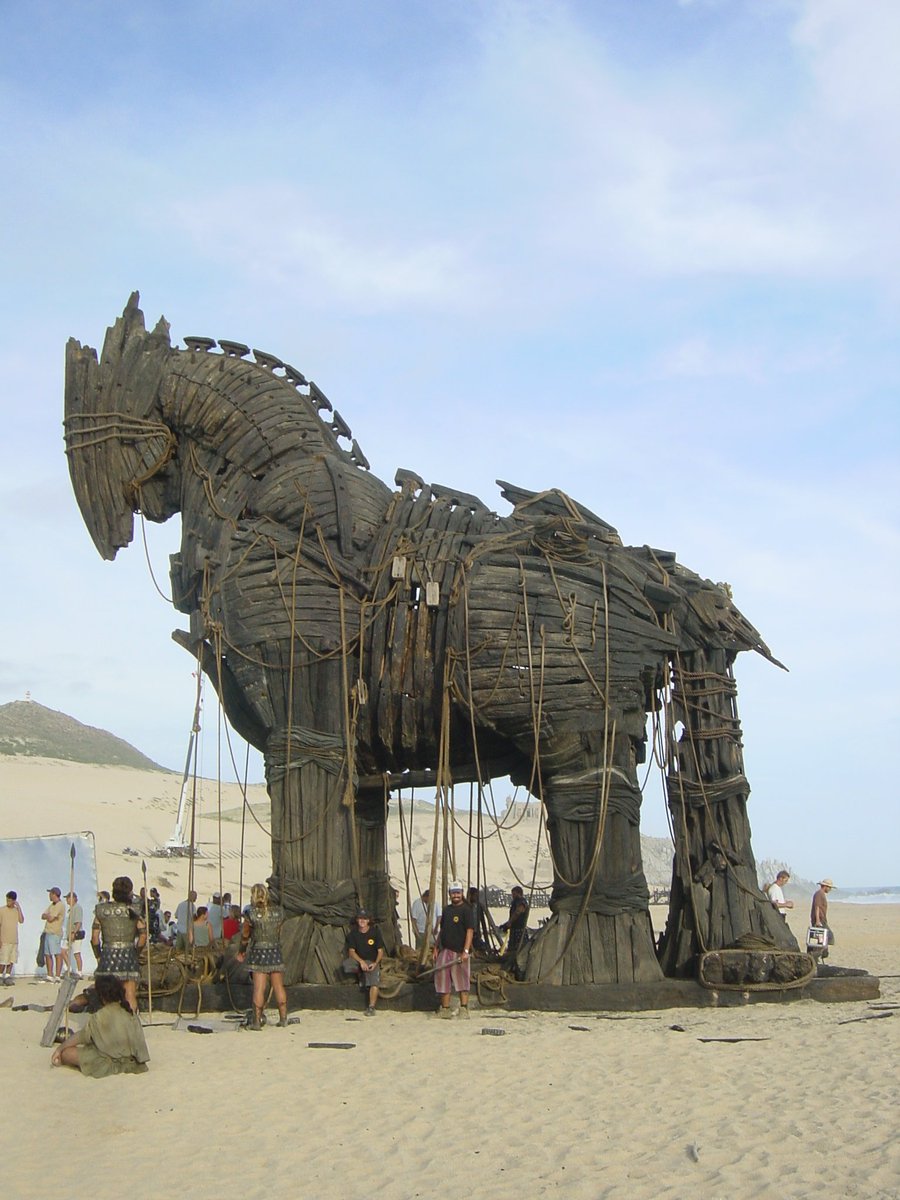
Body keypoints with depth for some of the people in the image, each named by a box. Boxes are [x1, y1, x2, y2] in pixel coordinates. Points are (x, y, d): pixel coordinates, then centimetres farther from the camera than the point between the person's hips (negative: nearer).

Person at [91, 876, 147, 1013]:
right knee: (130, 996, 4)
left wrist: (98, 956, 10)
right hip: (128, 954, -1)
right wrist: (135, 952, 9)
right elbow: (143, 935, -4)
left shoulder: (102, 909, 2)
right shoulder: (134, 910, -2)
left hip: (108, 955, 1)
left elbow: (95, 937, 1)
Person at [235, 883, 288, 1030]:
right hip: (276, 951, 3)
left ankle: (257, 1021, 3)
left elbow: (245, 936, 1)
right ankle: (283, 1018, 16)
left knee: (259, 988, 0)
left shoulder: (251, 913, -10)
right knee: (279, 987, 11)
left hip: (258, 953, -3)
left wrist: (240, 952, 16)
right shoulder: (279, 911, 0)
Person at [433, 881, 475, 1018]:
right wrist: (436, 948, 16)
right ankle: (445, 1009, 14)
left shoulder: (466, 910, -6)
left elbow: (470, 931, -14)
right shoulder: (446, 909, 15)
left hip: (460, 952, -7)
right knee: (443, 979, 7)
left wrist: (466, 951, -23)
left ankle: (464, 1009, 0)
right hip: (445, 951, 7)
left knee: (462, 981, -4)